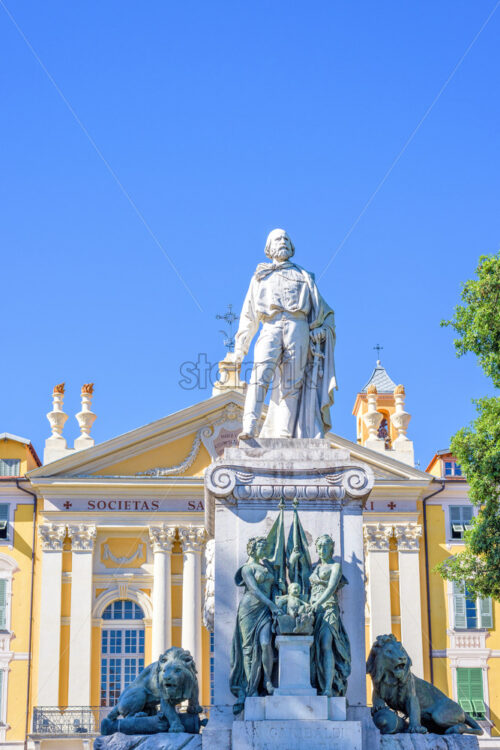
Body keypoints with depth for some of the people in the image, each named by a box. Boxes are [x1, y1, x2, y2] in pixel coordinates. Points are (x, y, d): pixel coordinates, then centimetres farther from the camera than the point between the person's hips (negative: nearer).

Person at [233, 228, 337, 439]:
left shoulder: (303, 276, 26)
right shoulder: (260, 277, 27)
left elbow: (318, 307, 18)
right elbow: (248, 314, 23)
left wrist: (322, 331, 0)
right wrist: (241, 345, 13)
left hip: (297, 328, 1)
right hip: (271, 328, 0)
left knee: (292, 383, -10)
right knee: (260, 376, -21)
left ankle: (284, 434, -16)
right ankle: (249, 429, -34)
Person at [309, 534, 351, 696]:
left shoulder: (336, 566, 5)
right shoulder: (314, 567, 22)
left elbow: (331, 588, -9)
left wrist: (317, 604, -19)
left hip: (328, 608, -5)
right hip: (313, 608, 5)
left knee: (326, 645, -20)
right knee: (314, 648, -7)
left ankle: (328, 689, -28)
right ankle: (315, 687, -11)